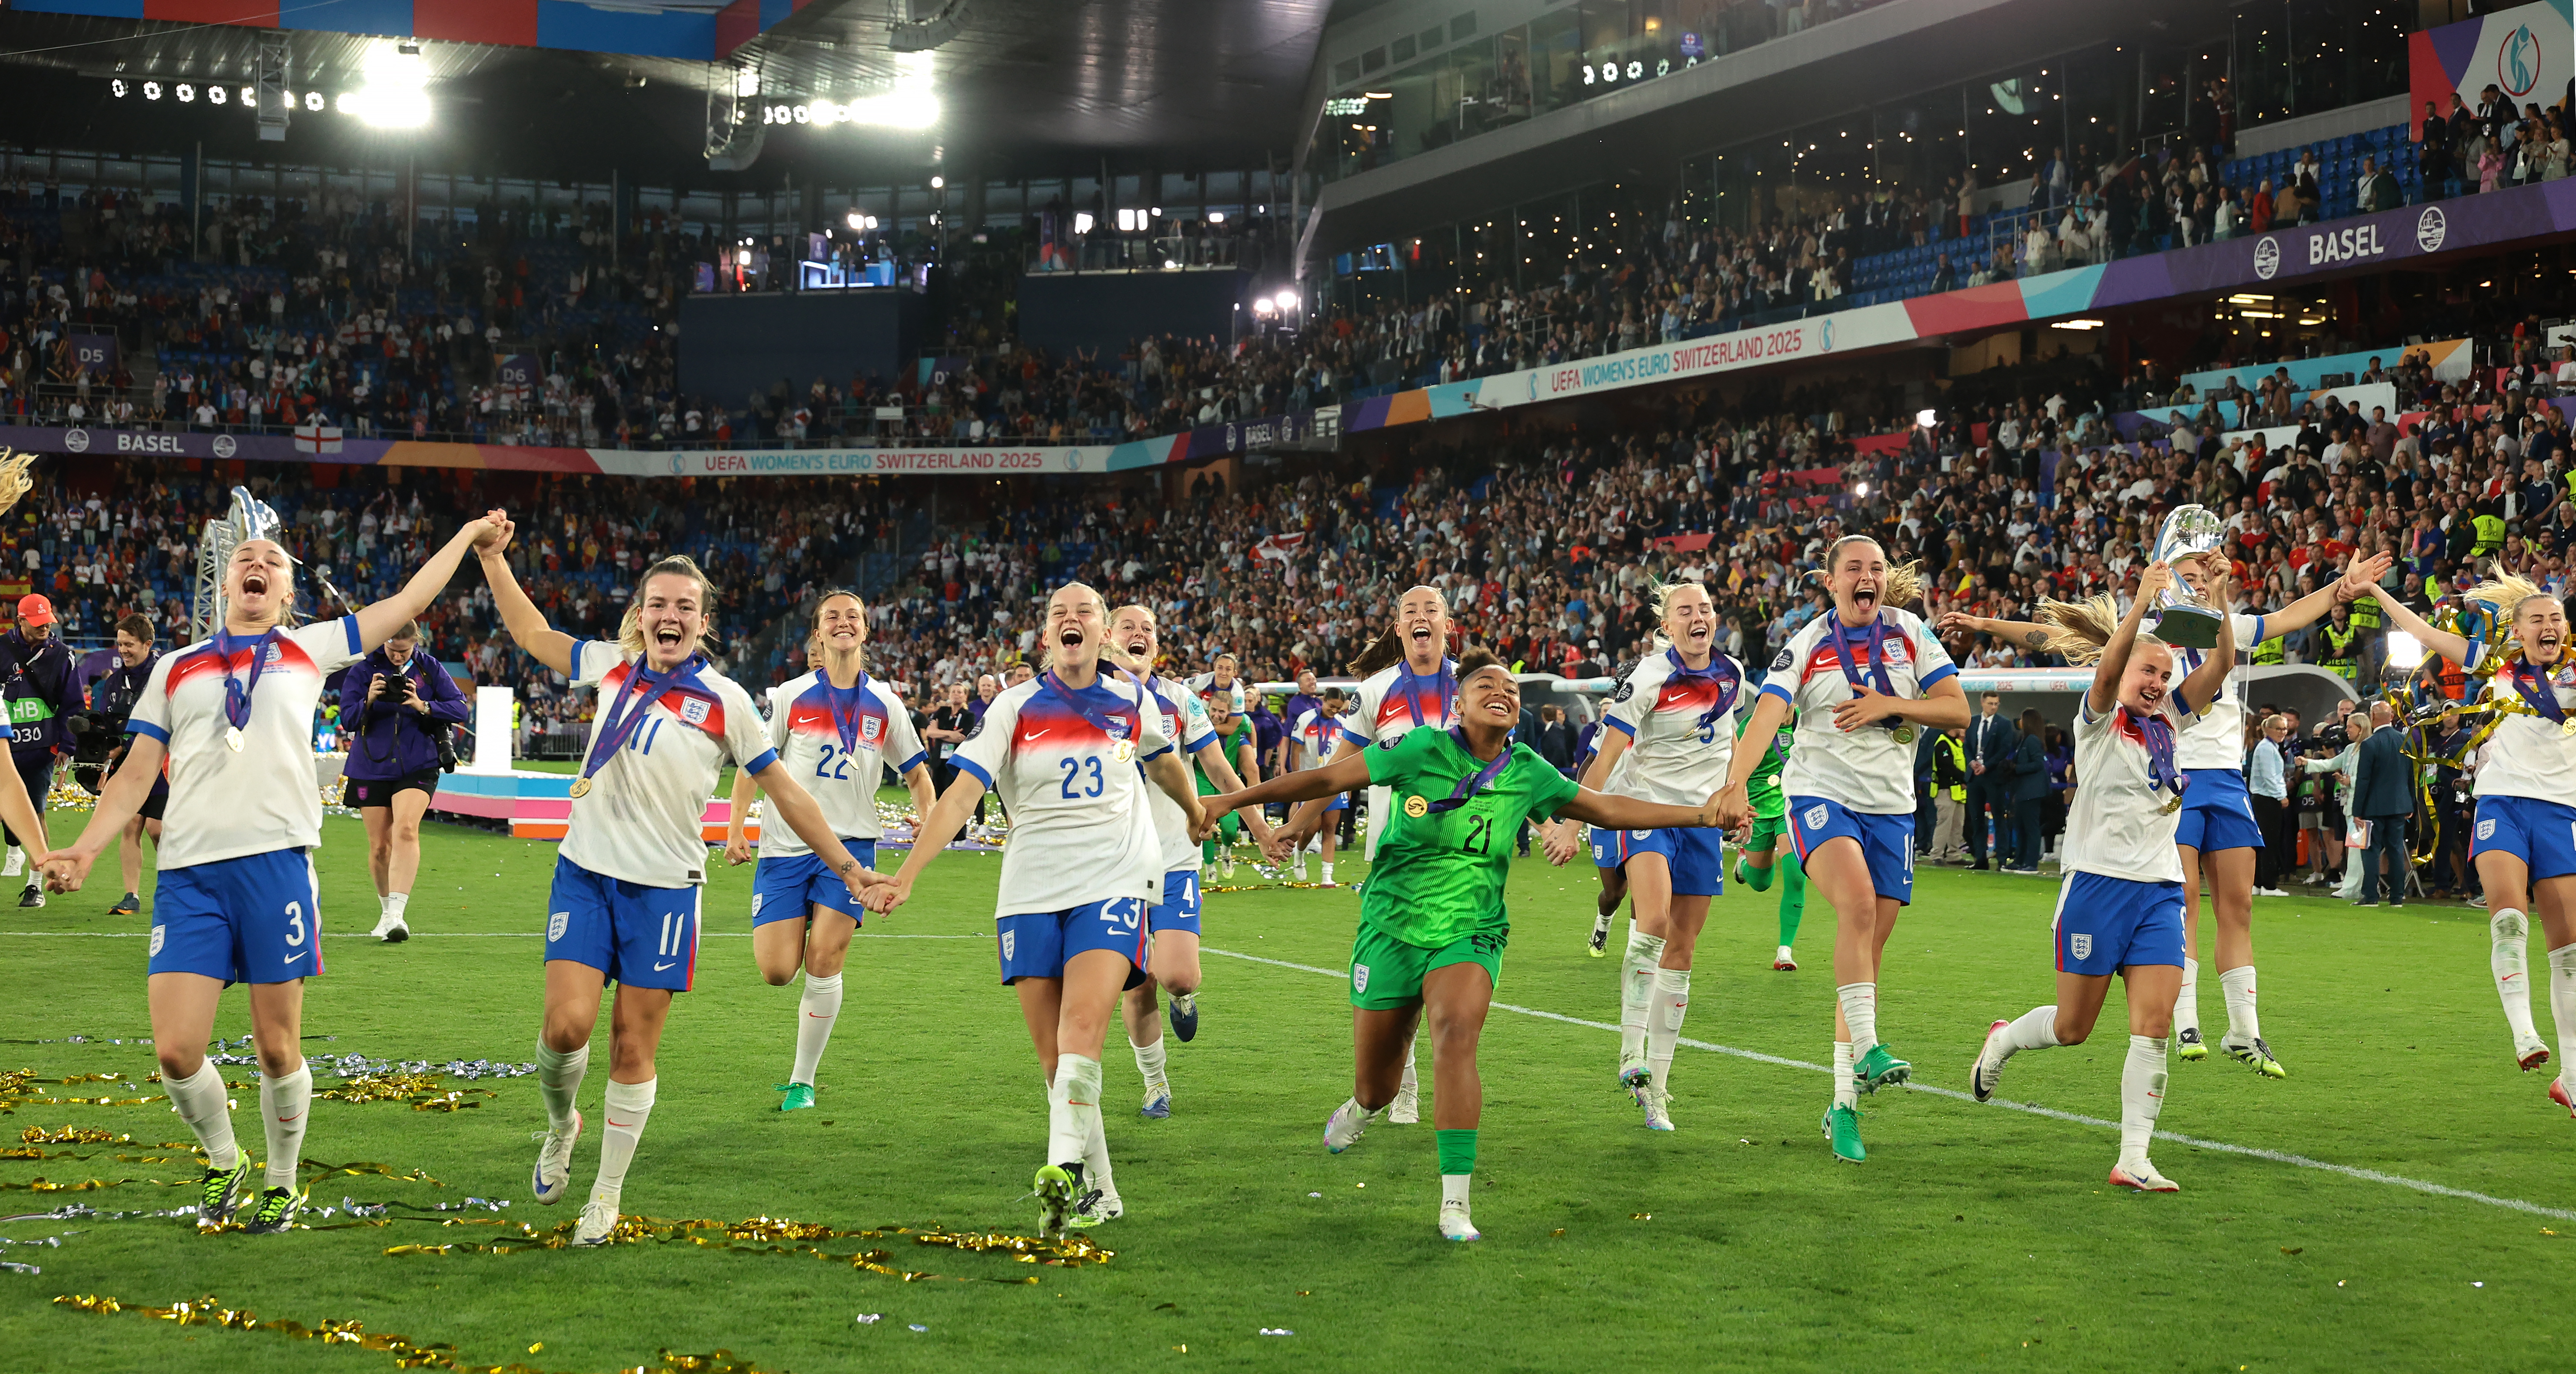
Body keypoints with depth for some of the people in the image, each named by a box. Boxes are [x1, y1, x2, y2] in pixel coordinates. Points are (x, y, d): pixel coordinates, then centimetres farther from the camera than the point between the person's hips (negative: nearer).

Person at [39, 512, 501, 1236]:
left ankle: (281, 1182, 22)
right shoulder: (174, 669, 19)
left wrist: (468, 536, 25)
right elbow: (136, 776, 16)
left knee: (278, 1048, 2)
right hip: (188, 872, 1)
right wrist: (84, 850, 3)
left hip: (275, 863, -1)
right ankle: (223, 1163, 20)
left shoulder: (308, 649, 15)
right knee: (176, 1052, -7)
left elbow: (406, 602, 21)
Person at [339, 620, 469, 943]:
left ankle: (397, 913, -28)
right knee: (379, 845, 6)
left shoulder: (430, 669, 0)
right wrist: (369, 701, -26)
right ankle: (386, 910, 28)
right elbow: (348, 717, -6)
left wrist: (423, 707, -21)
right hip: (371, 768, 2)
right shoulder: (363, 671, -1)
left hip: (417, 767, -2)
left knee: (405, 829, -23)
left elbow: (460, 709, -5)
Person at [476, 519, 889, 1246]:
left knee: (633, 1046, 2)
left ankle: (607, 1196, 17)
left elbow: (784, 790, 3)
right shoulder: (613, 665, 5)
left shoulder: (725, 701, -4)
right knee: (567, 1024, -11)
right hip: (585, 871, 2)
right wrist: (494, 557, 15)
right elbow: (533, 635, 20)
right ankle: (561, 1125, 23)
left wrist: (846, 866, 3)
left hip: (663, 886, -2)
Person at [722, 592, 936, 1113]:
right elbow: (752, 764, 7)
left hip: (850, 844, 0)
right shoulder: (790, 696, 2)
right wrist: (735, 830, -5)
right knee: (777, 971, -8)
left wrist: (929, 818, -4)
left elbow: (916, 772, 15)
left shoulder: (884, 704, 6)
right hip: (786, 843, 0)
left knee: (823, 964, -10)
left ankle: (803, 1081, 5)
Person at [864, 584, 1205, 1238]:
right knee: (1052, 1054, 0)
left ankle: (1064, 1170, -29)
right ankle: (1098, 1192, 11)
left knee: (1082, 1031, -21)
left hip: (1114, 884, -1)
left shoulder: (1134, 704, 7)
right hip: (1031, 893, 1)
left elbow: (1166, 764, 29)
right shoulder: (1015, 707, 1)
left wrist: (1197, 814, 47)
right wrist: (905, 877, -14)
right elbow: (961, 795, -5)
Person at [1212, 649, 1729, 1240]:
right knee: (1377, 1085, 5)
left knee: (1456, 1035, -29)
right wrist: (1229, 801, -6)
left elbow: (1610, 810, 10)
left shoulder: (1527, 773, -1)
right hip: (1391, 929, -1)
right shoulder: (1423, 750, -9)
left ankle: (1455, 1201, -24)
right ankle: (1361, 1109, 46)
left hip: (1469, 936, 1)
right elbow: (1326, 779, -6)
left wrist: (1700, 814, 7)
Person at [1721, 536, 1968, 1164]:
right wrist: (1736, 785, -32)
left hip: (1891, 806, 3)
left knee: (1869, 953, 4)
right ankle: (1866, 1049, -30)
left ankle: (1844, 1105, 11)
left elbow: (1957, 709, 3)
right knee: (1858, 902, -32)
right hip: (1820, 795, -3)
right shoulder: (1806, 646, -3)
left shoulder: (1911, 632, 6)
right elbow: (1766, 716, -16)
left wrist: (1890, 705, -13)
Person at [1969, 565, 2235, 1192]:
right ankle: (2004, 1039, 37)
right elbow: (2106, 668, -23)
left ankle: (2134, 1158, -7)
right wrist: (2142, 602, -34)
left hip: (2161, 889, 4)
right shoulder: (2100, 721, -2)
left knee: (2154, 1023, -8)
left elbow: (2221, 667, 0)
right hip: (2098, 881, -4)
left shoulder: (2169, 721, 11)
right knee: (2073, 1027, 5)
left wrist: (2219, 606, -16)